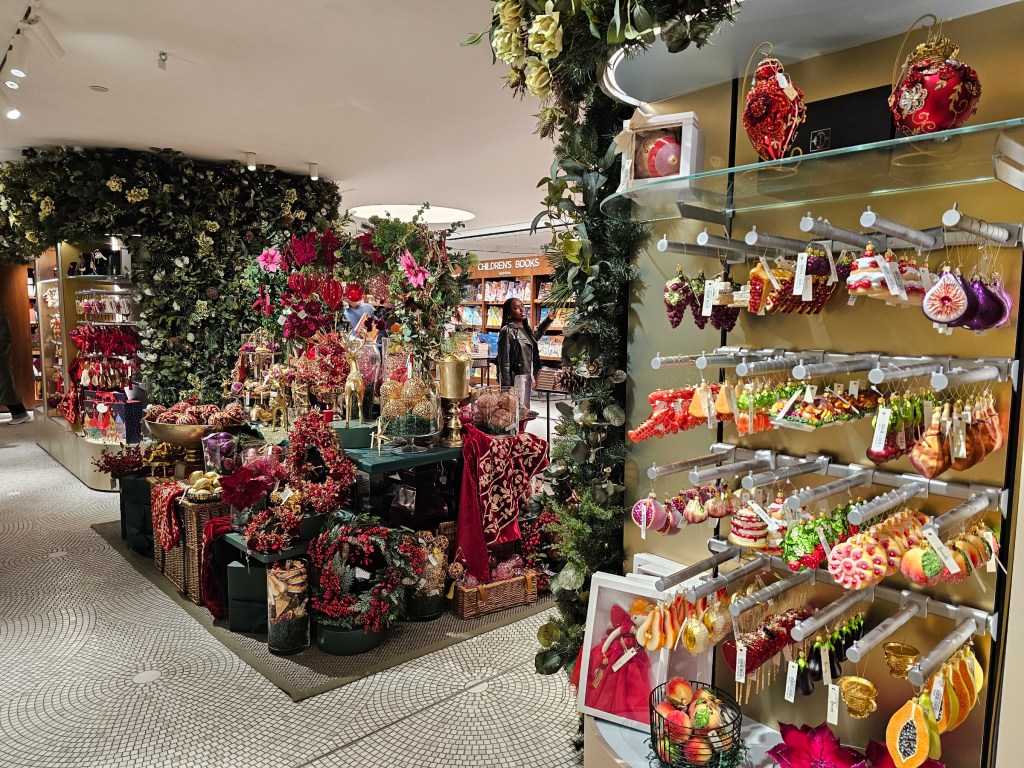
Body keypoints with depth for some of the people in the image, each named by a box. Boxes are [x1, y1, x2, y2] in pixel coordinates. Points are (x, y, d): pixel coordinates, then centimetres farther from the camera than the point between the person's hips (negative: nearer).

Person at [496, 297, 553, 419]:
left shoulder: (526, 329, 10)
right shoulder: (507, 331, -13)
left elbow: (536, 334, 36)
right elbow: (504, 360, -16)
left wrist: (549, 319, 27)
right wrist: (506, 386, -19)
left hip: (528, 377, 8)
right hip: (515, 378, -8)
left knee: (525, 412, 14)